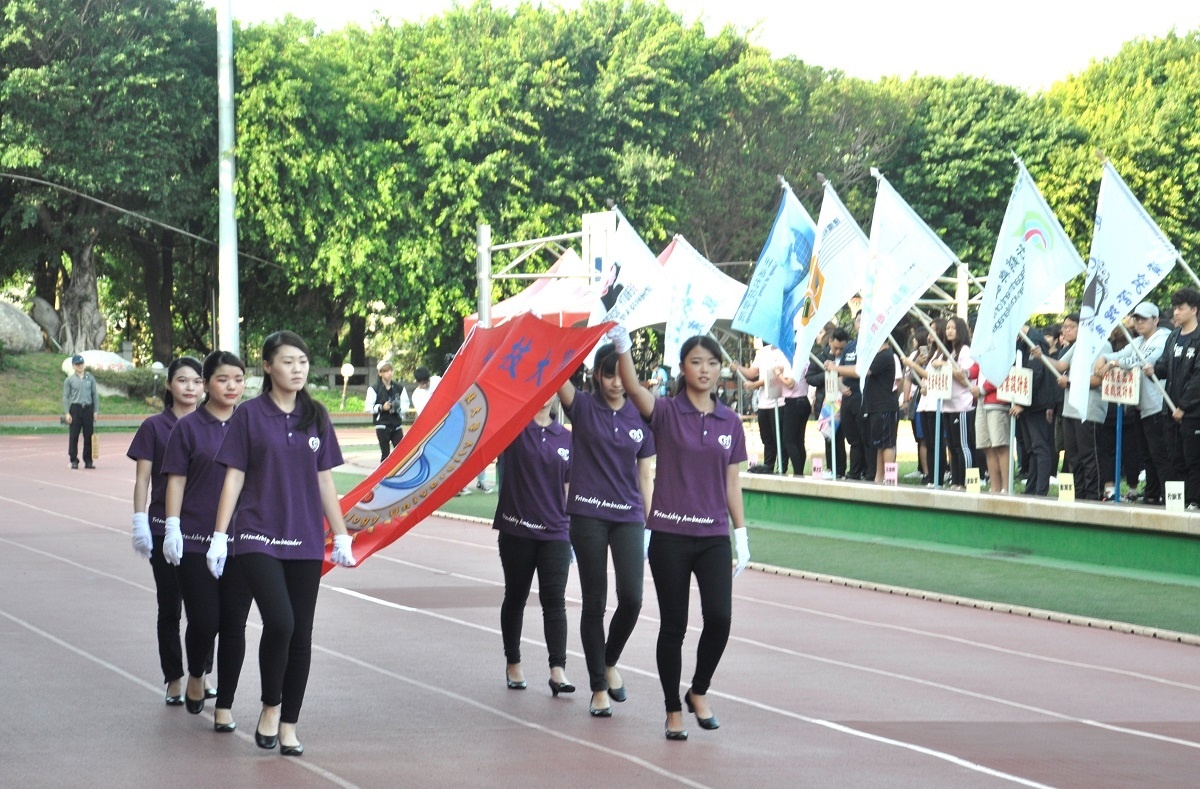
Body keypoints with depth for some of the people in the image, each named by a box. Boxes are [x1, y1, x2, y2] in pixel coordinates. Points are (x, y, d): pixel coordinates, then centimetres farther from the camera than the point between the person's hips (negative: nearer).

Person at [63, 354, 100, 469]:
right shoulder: (70, 380, 3)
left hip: (88, 408, 2)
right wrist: (66, 413, -6)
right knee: (73, 436, -2)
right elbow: (65, 397, 2)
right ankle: (74, 460, 4)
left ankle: (88, 461, 9)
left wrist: (96, 411, 5)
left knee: (89, 436, 2)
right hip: (75, 408, -2)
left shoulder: (90, 378, 9)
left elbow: (95, 394, 12)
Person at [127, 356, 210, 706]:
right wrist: (140, 523, -8)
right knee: (170, 606, 4)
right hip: (165, 528, -2)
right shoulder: (154, 427, 0)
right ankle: (174, 681, 11)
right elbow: (142, 479, -1)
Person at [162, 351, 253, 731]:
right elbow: (176, 481, 0)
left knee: (234, 624, 2)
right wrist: (173, 528, -8)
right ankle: (195, 678, 26)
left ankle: (225, 706, 11)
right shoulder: (189, 427, 0)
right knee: (204, 621, -4)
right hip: (196, 540, -2)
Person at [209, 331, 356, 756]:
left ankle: (288, 723, 15)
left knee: (301, 633, 4)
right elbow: (234, 477, -2)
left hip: (305, 541, 4)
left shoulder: (316, 417, 7)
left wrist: (341, 536, 10)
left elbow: (324, 481, 12)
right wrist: (220, 536, -6)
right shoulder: (249, 414, -2)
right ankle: (270, 707, 2)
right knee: (279, 622, -19)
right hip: (259, 539, -4)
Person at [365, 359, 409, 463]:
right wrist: (382, 408, -18)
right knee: (385, 454, -1)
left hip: (397, 425, 3)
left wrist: (398, 408, -12)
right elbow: (369, 407, -4)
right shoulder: (375, 389, -3)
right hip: (382, 425, -3)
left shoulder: (399, 388, 7)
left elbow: (406, 406, 9)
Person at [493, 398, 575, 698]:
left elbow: (569, 488, 11)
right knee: (515, 597, 10)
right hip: (516, 531, -1)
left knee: (554, 600, -7)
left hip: (555, 532, 2)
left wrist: (574, 529, 10)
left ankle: (558, 670, -12)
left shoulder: (566, 438, 7)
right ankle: (513, 663, 25)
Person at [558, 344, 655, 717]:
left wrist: (650, 524, 6)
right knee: (594, 602, 2)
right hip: (588, 515, -2)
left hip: (629, 517, 2)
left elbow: (645, 476, 10)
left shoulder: (640, 417, 6)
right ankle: (599, 687, 12)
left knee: (631, 598, -10)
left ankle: (610, 662, 19)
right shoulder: (582, 407, 0)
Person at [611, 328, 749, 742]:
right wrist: (623, 347, -40)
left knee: (719, 618, -10)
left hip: (713, 536, 3)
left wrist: (741, 533, 7)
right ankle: (673, 711, 15)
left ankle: (699, 692, 14)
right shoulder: (666, 413, -3)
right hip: (670, 535, -3)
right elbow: (634, 388, -23)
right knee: (673, 625, 2)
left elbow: (732, 482, 12)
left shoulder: (730, 422, 8)